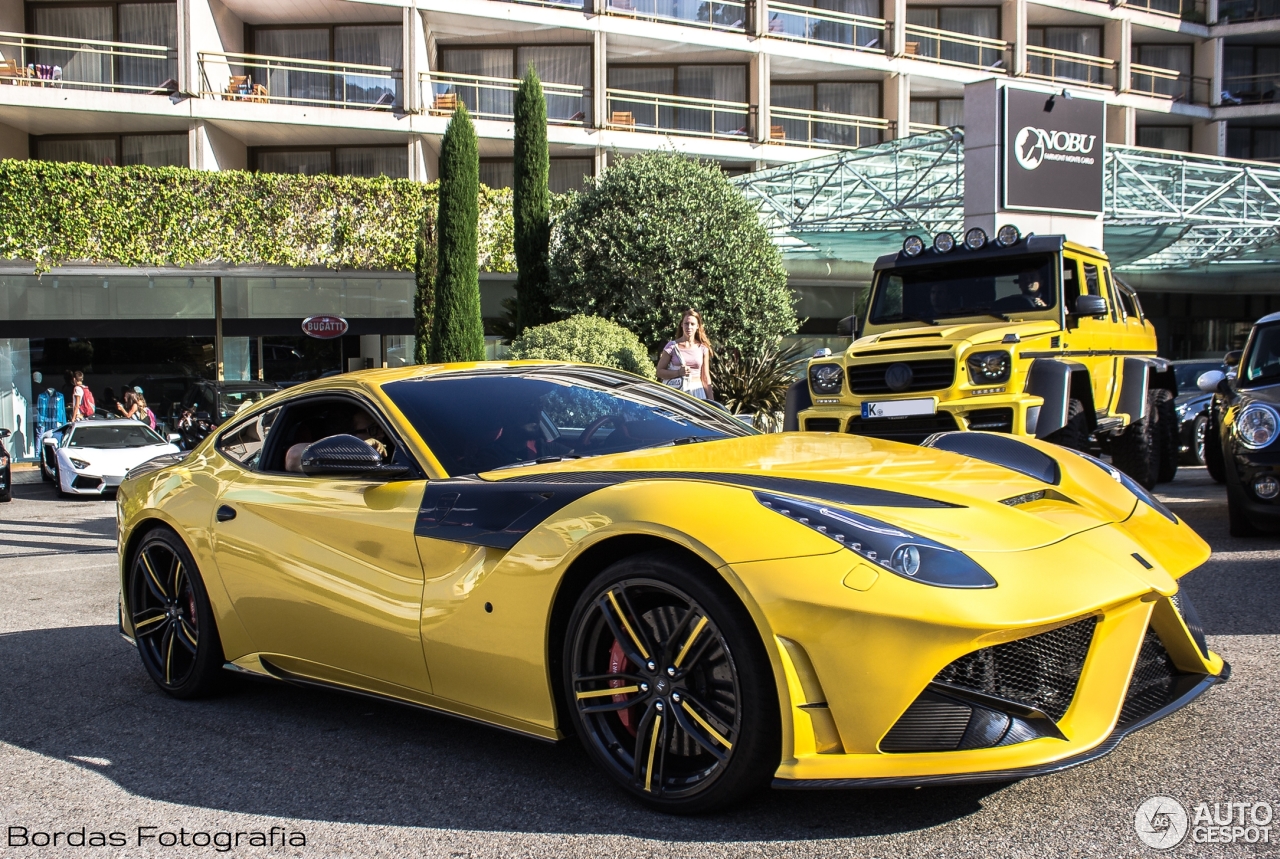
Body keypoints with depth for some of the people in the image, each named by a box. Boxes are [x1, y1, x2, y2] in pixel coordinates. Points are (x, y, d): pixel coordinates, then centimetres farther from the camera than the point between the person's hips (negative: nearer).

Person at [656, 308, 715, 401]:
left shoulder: (703, 348, 8)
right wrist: (678, 372, -14)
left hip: (697, 392, 2)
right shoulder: (672, 346, 2)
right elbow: (660, 371, 1)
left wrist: (711, 400, 7)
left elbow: (706, 378, 11)